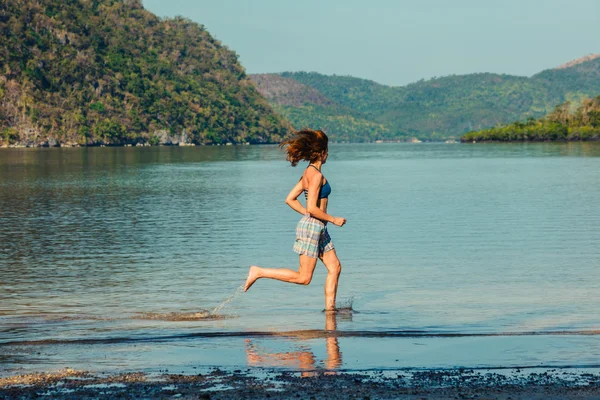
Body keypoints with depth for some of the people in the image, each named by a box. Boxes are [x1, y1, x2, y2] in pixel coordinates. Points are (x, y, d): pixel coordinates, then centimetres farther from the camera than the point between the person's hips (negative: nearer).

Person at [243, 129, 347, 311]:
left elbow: (290, 199, 14)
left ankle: (330, 308, 8)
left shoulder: (308, 173, 11)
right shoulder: (316, 175, -16)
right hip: (312, 227, -10)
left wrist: (308, 214, 14)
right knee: (303, 278, -4)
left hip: (318, 228, 10)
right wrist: (333, 219, -11)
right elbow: (312, 207, -22)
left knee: (335, 267, 8)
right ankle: (259, 272, -1)